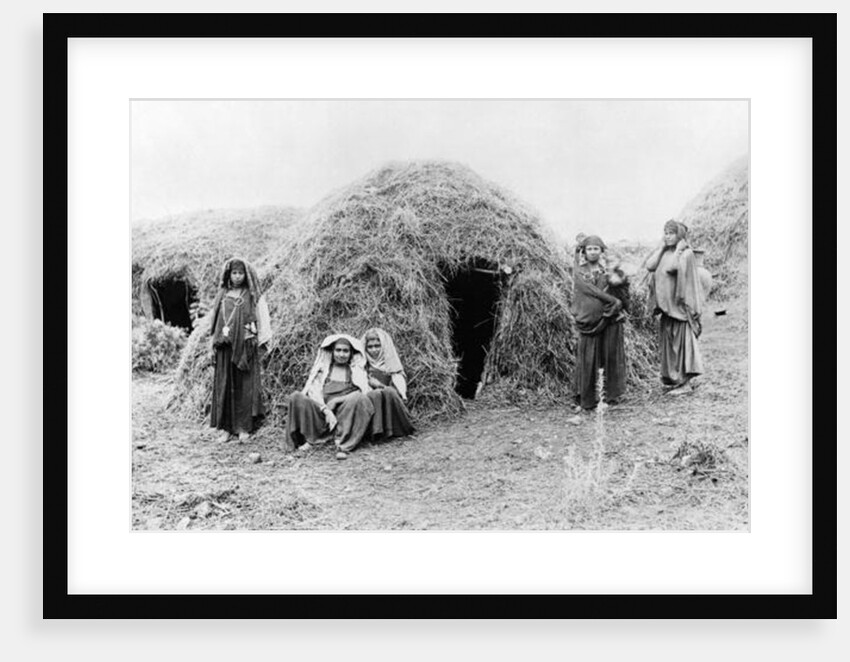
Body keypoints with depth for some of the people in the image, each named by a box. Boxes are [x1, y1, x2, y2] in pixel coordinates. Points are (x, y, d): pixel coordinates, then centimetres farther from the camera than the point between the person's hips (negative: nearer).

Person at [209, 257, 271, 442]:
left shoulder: (253, 297, 3)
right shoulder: (222, 296, 12)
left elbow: (262, 320, 1)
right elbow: (216, 319, 16)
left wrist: (258, 341, -7)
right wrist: (216, 339, 7)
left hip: (245, 346, -3)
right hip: (225, 348, 3)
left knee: (245, 385, -2)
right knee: (224, 385, 2)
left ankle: (244, 427, 3)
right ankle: (225, 427, 6)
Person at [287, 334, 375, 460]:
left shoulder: (357, 370, 22)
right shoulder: (322, 367, 22)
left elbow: (364, 392, 5)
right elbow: (314, 391, 7)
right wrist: (326, 410, -14)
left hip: (345, 415, -1)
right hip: (322, 411, 1)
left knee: (359, 399, -33)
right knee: (296, 397, -24)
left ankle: (343, 445, -35)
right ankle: (307, 439, -19)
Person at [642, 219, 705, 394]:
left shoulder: (686, 253, -11)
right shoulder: (665, 253, 11)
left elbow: (670, 268, -25)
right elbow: (649, 266, -3)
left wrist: (678, 249, -16)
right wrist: (661, 247, 0)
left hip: (680, 304, -8)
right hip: (666, 305, 8)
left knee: (683, 340, -4)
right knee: (669, 342, 13)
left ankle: (685, 382, 1)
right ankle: (674, 378, 23)